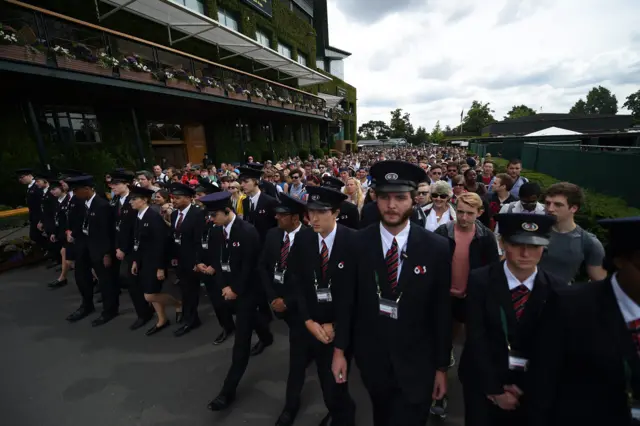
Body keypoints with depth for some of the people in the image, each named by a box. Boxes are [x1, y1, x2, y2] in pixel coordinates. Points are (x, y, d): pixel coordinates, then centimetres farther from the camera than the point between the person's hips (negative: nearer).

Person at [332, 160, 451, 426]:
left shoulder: (437, 247, -14)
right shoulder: (358, 243, -13)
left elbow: (443, 311, -7)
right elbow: (347, 299, -6)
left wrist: (442, 366, -1)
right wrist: (340, 349, -2)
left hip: (417, 364, -1)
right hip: (371, 359, 2)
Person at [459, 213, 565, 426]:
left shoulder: (556, 288, -8)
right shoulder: (480, 280, -16)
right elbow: (476, 339, -14)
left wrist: (525, 385, -7)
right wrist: (495, 389, -11)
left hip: (531, 386, 2)